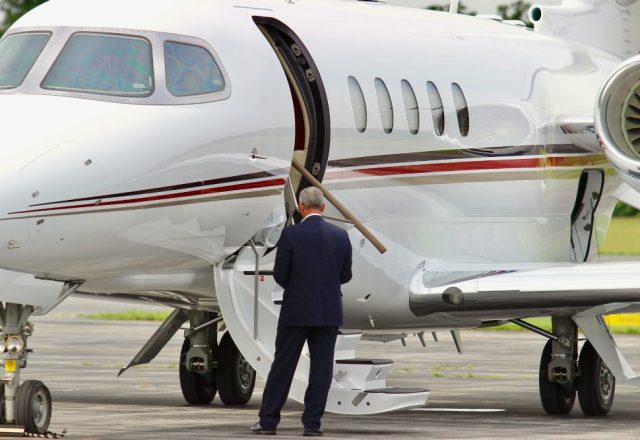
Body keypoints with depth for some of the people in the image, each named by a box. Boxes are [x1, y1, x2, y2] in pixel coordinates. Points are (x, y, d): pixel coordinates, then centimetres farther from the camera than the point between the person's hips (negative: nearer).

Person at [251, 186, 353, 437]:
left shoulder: (291, 234, -9)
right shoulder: (340, 236, 1)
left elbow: (280, 275, -6)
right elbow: (345, 275, 7)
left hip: (296, 311, -2)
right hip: (329, 312, 2)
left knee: (282, 366, 5)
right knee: (321, 367, 6)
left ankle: (268, 421, 8)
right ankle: (312, 423, 4)